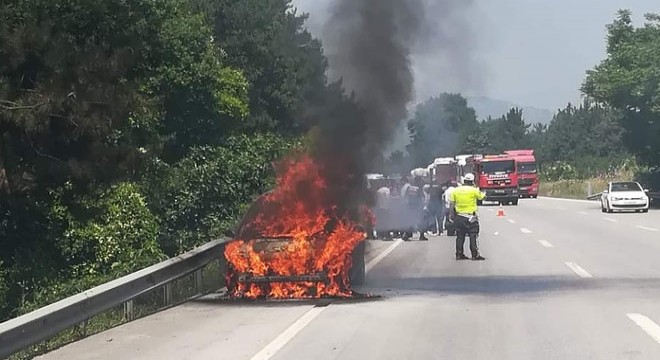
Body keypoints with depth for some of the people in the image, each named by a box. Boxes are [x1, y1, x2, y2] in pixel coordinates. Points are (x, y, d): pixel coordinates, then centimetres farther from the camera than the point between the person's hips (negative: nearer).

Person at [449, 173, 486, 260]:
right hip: (470, 217, -4)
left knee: (460, 236, 12)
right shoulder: (474, 190, -9)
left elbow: (452, 204, 6)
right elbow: (481, 197, 8)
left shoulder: (455, 190, 4)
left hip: (459, 216, 4)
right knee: (473, 237, 1)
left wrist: (452, 215, 13)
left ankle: (459, 254, 15)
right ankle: (475, 255, 0)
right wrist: (484, 194, 29)